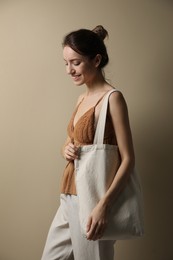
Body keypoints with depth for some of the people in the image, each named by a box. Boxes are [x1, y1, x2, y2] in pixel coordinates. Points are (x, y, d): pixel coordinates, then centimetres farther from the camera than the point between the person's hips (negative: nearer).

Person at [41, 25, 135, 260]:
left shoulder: (113, 98, -12)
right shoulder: (82, 98, 12)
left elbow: (128, 159, -16)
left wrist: (104, 205, -25)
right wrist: (66, 150, -2)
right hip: (70, 197, 8)